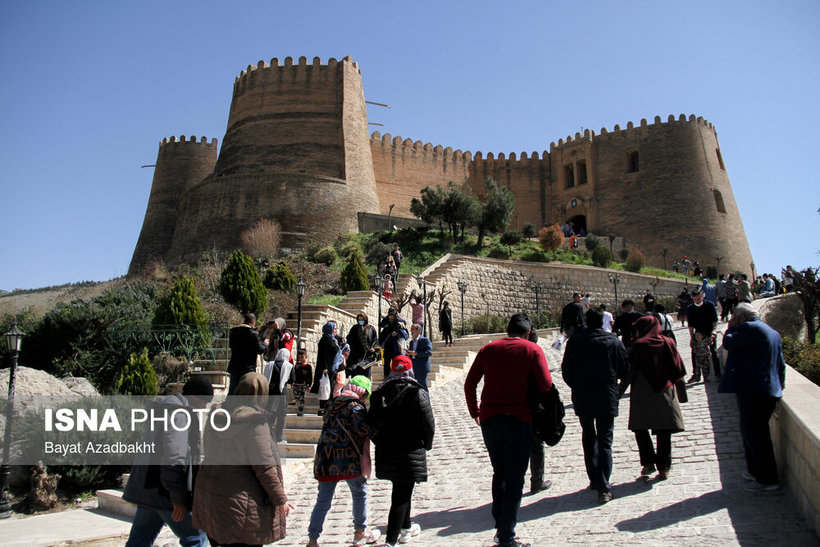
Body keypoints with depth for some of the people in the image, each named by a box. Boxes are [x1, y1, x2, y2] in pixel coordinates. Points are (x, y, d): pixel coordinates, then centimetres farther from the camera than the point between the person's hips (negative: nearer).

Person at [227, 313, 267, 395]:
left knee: (232, 391, 12)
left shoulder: (233, 332, 6)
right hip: (248, 369, -6)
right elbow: (260, 350, -11)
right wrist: (265, 343, 9)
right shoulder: (253, 334, -14)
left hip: (234, 367, 6)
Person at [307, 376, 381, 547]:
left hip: (325, 458, 6)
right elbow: (362, 428, -19)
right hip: (348, 458, -6)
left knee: (323, 500, 10)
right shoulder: (356, 405, -7)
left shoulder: (333, 404, 16)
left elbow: (326, 425, 19)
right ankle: (360, 533, 27)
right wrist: (376, 432, -5)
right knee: (360, 494, 15)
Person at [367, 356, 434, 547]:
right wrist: (426, 445, 7)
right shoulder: (417, 393, -11)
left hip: (386, 451, 5)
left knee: (400, 489, 23)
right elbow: (428, 424, -10)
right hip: (410, 452, -5)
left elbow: (372, 422, 3)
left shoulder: (380, 393, 1)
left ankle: (406, 528, 41)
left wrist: (380, 443, 15)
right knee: (402, 495, 0)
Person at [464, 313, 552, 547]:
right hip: (519, 420, -3)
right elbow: (546, 385, -11)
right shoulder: (532, 349, -2)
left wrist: (475, 411, 19)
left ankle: (499, 526, 23)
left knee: (499, 474, 20)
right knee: (514, 479, 4)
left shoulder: (488, 349, 7)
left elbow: (469, 384, 8)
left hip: (489, 420, 3)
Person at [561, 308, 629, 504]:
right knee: (605, 442, 2)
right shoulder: (614, 342, -3)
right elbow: (625, 371, 1)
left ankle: (594, 479, 25)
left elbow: (566, 370, -3)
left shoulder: (574, 342, -5)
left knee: (588, 438, 18)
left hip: (582, 398, 1)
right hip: (607, 398, 0)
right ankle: (603, 488, -5)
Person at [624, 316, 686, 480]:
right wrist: (669, 382, 16)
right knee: (663, 433, 8)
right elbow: (679, 370, -1)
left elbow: (629, 371, -8)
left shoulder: (638, 346, -8)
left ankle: (648, 462, 4)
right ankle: (663, 467, 10)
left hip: (643, 394, -3)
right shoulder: (668, 343, 0)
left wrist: (621, 390, 1)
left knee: (640, 428, 12)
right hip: (665, 393, 3)